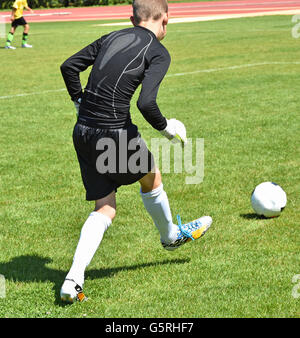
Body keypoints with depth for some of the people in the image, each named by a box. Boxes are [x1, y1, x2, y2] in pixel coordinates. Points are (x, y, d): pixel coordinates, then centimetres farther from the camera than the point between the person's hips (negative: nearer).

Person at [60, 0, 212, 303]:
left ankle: (73, 279, 1)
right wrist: (166, 127, -1)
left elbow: (69, 66, 12)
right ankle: (171, 235, 50)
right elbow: (146, 103, -18)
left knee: (104, 209, 14)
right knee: (150, 178, 25)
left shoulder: (112, 37, 13)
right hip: (115, 131, -6)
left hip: (82, 131, 6)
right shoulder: (158, 53, -6)